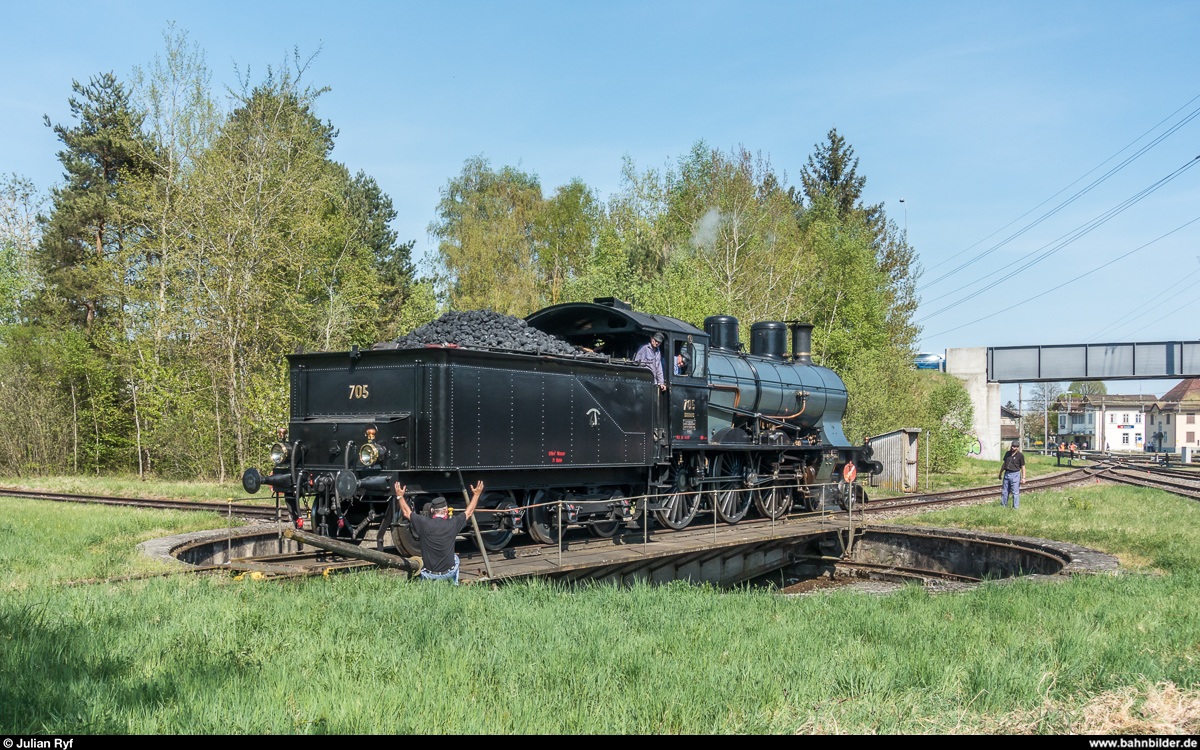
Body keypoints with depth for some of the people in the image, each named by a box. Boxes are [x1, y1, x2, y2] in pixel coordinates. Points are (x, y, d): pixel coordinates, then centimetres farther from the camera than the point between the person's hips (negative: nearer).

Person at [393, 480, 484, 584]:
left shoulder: (424, 524, -13)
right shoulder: (452, 524, -10)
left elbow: (406, 512, 5)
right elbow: (469, 512, 9)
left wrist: (400, 496, 19)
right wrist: (476, 495, 22)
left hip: (429, 576, 0)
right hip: (448, 574, 0)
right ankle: (454, 585, 34)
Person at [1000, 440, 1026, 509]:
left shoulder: (1020, 455, -6)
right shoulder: (1007, 453, 10)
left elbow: (1023, 467, -6)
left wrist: (1023, 477, -10)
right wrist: (1001, 472, 24)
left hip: (1015, 475, -6)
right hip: (1007, 474, 6)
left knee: (1015, 492, -3)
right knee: (1004, 491, 10)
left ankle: (1015, 507, 4)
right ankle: (1003, 505, 20)